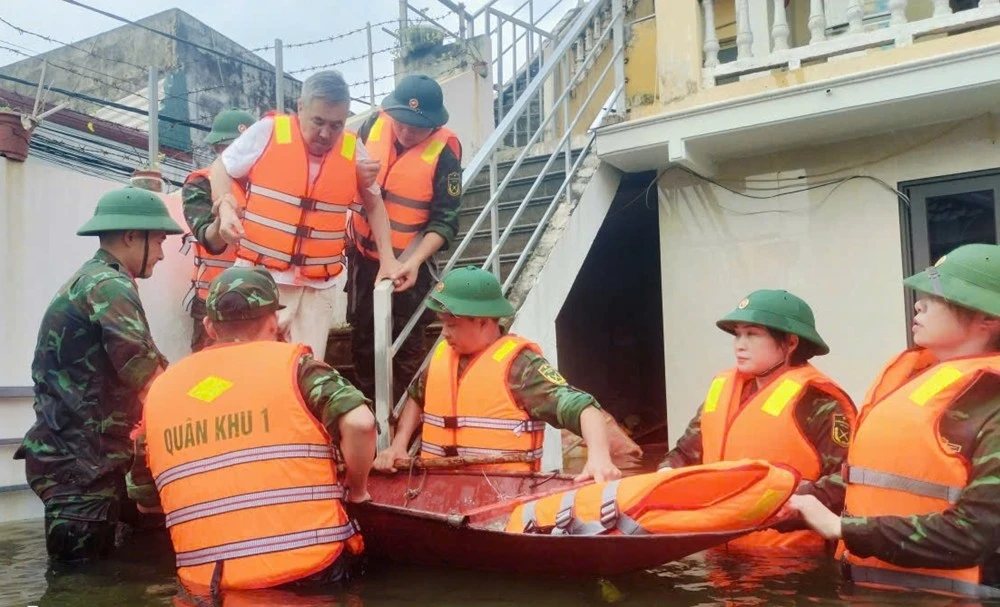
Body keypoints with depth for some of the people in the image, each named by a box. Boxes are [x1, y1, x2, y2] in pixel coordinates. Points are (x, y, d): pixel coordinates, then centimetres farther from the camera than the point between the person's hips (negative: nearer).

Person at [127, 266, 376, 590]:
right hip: (309, 566, -4)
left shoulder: (159, 388, 10)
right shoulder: (291, 363, -2)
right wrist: (356, 488, 1)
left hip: (207, 578, 4)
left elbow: (145, 499, 19)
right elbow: (359, 422, -17)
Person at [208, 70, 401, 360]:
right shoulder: (268, 131, -5)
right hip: (261, 275, -2)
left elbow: (374, 204, 15)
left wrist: (387, 259, 8)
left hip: (319, 284, 2)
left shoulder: (354, 149, 2)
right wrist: (225, 209, -10)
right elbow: (222, 168, 8)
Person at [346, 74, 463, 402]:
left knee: (408, 346, 7)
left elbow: (444, 220, -18)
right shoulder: (374, 125, -6)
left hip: (409, 264, -5)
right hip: (363, 255, 5)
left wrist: (415, 261, -30)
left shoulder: (444, 150, -18)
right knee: (362, 338, 18)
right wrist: (344, 230, 8)